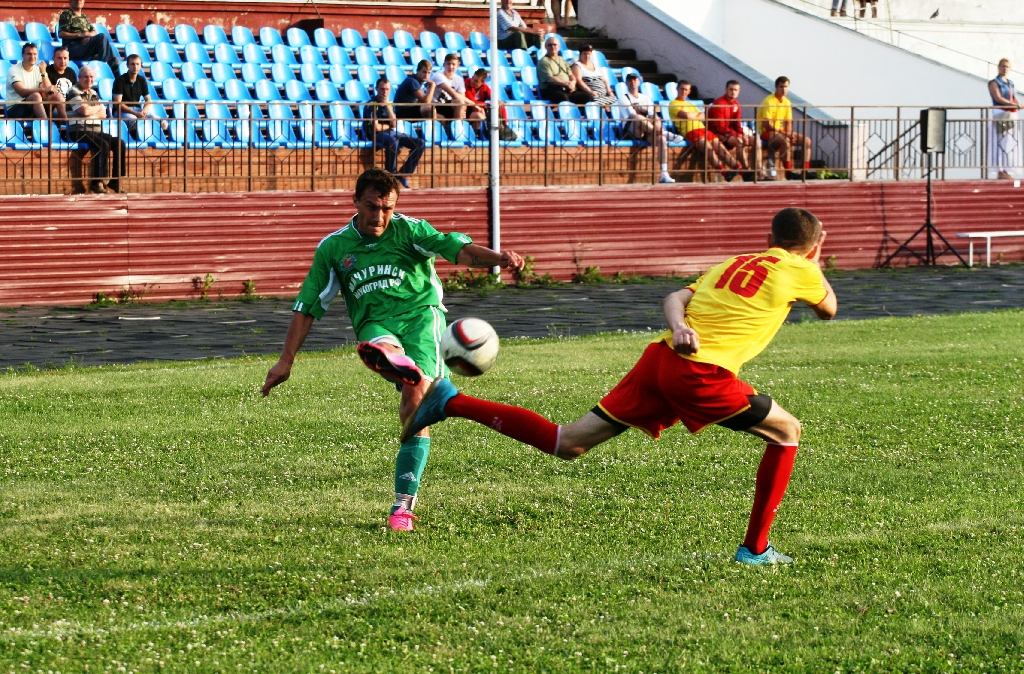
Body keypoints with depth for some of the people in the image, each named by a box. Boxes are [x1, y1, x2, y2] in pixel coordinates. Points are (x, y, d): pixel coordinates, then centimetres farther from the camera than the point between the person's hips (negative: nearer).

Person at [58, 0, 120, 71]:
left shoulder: (84, 17, 25)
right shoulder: (66, 14, 4)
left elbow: (94, 32, 18)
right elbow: (61, 34, -7)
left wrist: (89, 36, -8)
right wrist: (80, 35, -16)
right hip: (73, 48, -6)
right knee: (102, 37, -24)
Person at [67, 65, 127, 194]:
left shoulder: (93, 93, 21)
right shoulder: (74, 92, -4)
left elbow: (103, 114, 14)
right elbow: (85, 111, -17)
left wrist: (90, 111, -5)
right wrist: (98, 108, 3)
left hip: (95, 131, 8)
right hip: (79, 131, -8)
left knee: (120, 143, -10)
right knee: (103, 145, -31)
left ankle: (115, 181, -6)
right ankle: (97, 182, -25)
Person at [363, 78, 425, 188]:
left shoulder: (389, 104, 12)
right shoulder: (371, 105, -8)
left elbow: (394, 125, 0)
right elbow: (376, 127, -13)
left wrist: (388, 106, -9)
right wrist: (388, 126, 5)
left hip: (391, 133, 7)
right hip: (377, 135, -7)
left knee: (420, 144, -9)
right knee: (393, 141, -42)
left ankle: (403, 173, -7)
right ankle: (390, 175, -33)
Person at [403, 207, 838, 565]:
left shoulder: (733, 263, 28)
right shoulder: (799, 272, 10)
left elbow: (676, 298, 14)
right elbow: (829, 310, 31)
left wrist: (678, 328, -4)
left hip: (660, 357, 6)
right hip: (702, 375, -6)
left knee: (566, 445, 8)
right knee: (786, 433, 14)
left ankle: (451, 403, 1)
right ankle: (755, 549, 10)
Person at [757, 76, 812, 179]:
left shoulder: (787, 102, 8)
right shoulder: (769, 101, -15)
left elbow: (788, 122, 11)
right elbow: (766, 125, -21)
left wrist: (788, 134, -12)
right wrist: (784, 134, -27)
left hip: (781, 132, 8)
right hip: (767, 132, -8)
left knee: (806, 140, -5)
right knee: (786, 142, -37)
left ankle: (806, 170, -6)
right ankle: (789, 170, -33)